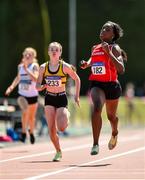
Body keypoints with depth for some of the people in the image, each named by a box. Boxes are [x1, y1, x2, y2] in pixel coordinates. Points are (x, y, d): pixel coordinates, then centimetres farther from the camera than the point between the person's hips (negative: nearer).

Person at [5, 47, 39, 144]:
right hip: (22, 94, 2)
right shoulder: (20, 66, 2)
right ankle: (24, 132, -9)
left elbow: (36, 79, -26)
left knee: (31, 116, 10)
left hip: (32, 95, -2)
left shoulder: (35, 66, -11)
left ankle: (31, 133, 31)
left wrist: (26, 70, -31)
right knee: (24, 113, -17)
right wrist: (11, 87, 9)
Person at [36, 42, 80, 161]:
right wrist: (42, 87, -21)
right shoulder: (43, 67, -2)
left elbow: (77, 79, 4)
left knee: (61, 128, -16)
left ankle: (67, 115, 20)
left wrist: (77, 96, 2)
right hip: (49, 99, 2)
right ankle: (58, 152, 16)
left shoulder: (65, 66, -9)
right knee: (52, 130, -5)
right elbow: (38, 86, 2)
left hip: (61, 98, -2)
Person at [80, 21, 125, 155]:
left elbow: (121, 70, -23)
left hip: (111, 85, -2)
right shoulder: (95, 48, 7)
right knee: (96, 108, -27)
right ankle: (95, 144, -27)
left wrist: (109, 53, -27)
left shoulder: (114, 48, -10)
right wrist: (86, 64, 4)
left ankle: (114, 133, 54)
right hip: (96, 84, 2)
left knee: (111, 116, 17)